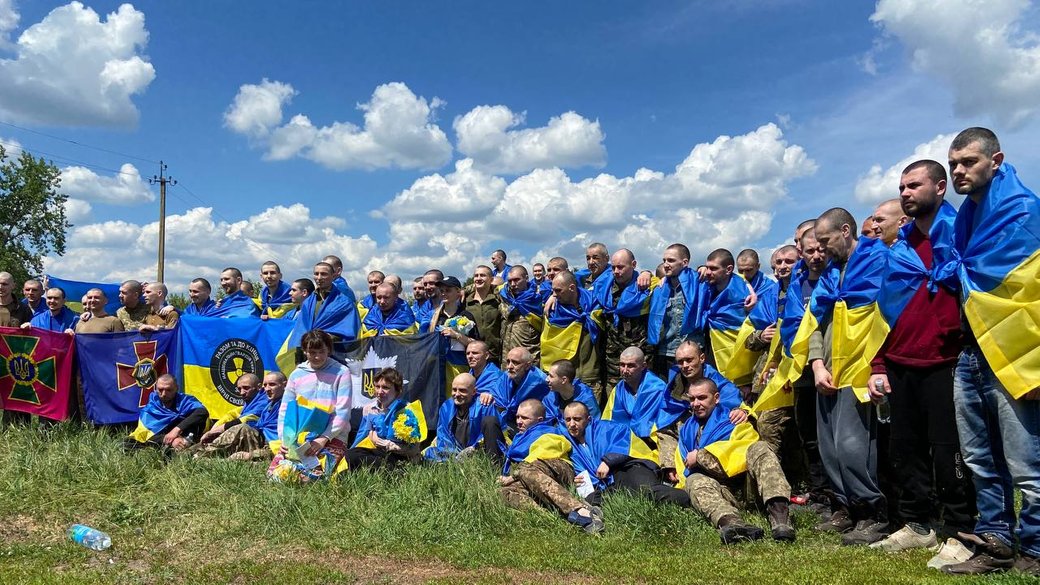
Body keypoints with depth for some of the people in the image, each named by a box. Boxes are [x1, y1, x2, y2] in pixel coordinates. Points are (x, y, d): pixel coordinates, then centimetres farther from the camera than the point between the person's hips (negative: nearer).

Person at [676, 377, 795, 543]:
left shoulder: (732, 419, 18)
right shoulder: (687, 430, 30)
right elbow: (683, 468, 28)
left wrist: (700, 457, -1)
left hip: (743, 480, -1)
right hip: (713, 485, 1)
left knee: (758, 449, -27)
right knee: (695, 482, -33)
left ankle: (780, 515, -50)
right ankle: (729, 521, -65)